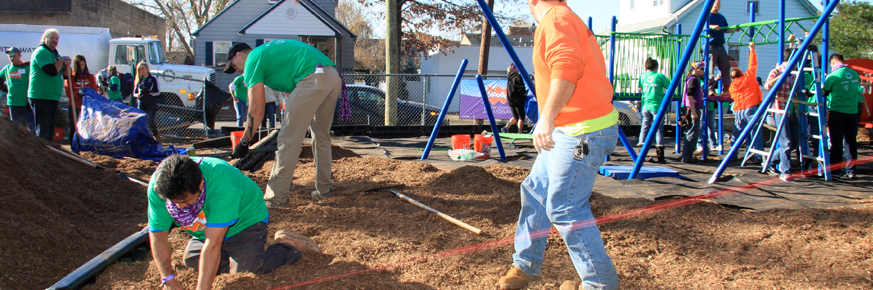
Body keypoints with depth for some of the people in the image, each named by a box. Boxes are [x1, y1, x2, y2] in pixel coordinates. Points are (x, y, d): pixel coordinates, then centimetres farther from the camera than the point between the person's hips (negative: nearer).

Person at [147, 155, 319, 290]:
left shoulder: (222, 183, -43)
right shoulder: (158, 186, -29)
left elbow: (212, 245, -43)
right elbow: (158, 237, -21)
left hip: (245, 221, -6)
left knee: (247, 268, -20)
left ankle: (289, 246, 5)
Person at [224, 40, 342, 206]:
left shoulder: (253, 59, 8)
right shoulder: (269, 50, 33)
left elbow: (257, 109, 2)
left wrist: (244, 142, 8)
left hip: (313, 79, -9)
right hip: (335, 78, 9)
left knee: (288, 139, -2)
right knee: (321, 136, 22)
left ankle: (276, 198, -1)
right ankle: (323, 190, 28)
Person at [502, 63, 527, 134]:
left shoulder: (509, 77, 11)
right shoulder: (517, 77, -14)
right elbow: (521, 89, -18)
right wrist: (525, 92, 4)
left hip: (510, 100, 8)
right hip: (518, 100, -8)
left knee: (515, 116, 17)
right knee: (521, 117, 1)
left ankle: (506, 128, 3)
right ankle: (520, 133, -1)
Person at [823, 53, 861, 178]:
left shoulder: (833, 76, -11)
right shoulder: (855, 73, 4)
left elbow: (823, 93, -4)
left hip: (836, 112, -4)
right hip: (853, 111, 4)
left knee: (836, 142, 3)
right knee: (852, 141, 10)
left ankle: (836, 169, 6)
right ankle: (850, 169, 11)